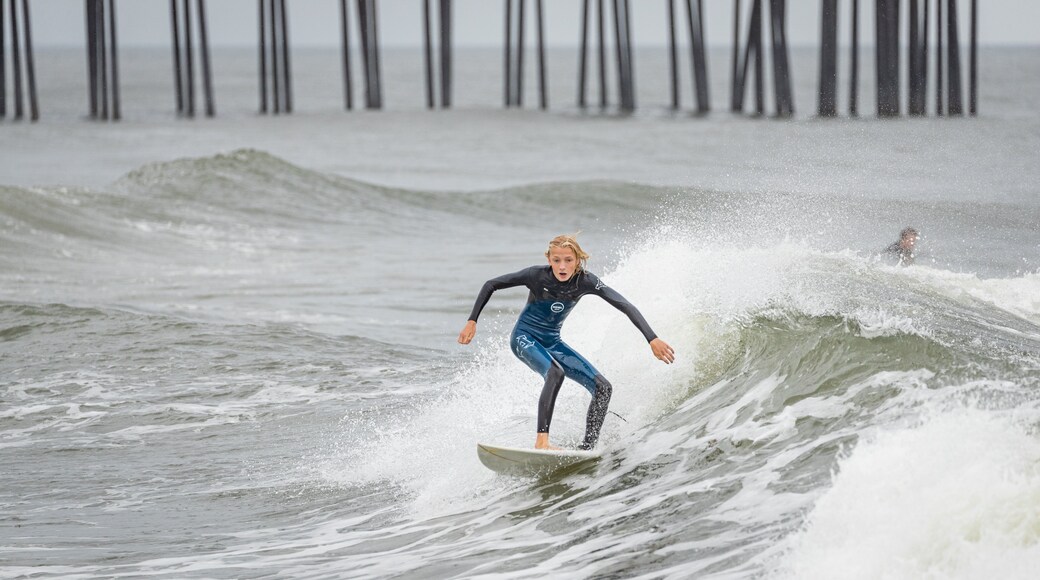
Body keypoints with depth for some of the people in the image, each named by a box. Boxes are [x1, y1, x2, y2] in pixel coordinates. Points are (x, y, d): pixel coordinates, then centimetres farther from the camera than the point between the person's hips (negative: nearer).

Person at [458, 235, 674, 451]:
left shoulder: (585, 281, -17)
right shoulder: (537, 275, -22)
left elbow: (626, 306, -22)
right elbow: (491, 285, -10)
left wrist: (652, 339, -31)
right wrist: (472, 321, -12)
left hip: (552, 342, 5)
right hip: (525, 338, -5)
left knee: (603, 388, -8)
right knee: (555, 373, -36)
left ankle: (586, 448, -6)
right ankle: (541, 440, -39)